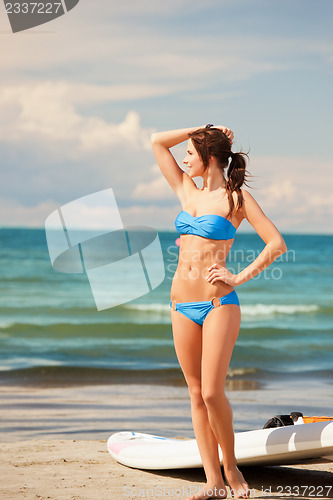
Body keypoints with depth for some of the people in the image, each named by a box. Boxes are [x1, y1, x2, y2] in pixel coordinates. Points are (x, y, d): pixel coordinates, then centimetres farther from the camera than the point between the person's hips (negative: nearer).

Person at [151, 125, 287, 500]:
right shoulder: (187, 192, 13)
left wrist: (239, 277, -10)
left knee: (213, 393, -11)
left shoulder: (235, 198, -2)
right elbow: (157, 142, 17)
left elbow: (277, 244, -5)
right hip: (182, 304, 6)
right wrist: (201, 129, 13)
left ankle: (231, 466, 11)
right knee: (196, 394, 4)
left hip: (218, 304, -6)